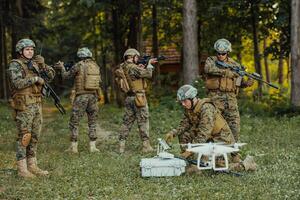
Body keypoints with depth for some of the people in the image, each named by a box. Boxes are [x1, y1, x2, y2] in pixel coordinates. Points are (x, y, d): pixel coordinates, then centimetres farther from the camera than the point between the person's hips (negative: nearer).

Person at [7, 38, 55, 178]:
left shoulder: (34, 64, 14)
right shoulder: (15, 65, -7)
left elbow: (51, 75, 11)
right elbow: (18, 83, -22)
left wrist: (42, 65, -5)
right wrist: (36, 79, -17)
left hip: (37, 105, 7)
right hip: (23, 106, -7)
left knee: (35, 137, 9)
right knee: (24, 137, -6)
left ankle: (32, 166, 15)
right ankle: (22, 169, -2)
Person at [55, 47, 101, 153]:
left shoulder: (79, 66, -6)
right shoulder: (96, 66, 8)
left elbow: (65, 76, 4)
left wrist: (62, 67, 21)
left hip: (81, 96, -4)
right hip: (93, 96, 4)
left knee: (74, 122, 5)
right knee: (92, 122, 12)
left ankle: (73, 146, 3)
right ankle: (92, 146, 8)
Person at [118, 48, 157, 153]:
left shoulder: (122, 68, 9)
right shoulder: (133, 68, -16)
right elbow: (148, 74, -13)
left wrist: (140, 68, 8)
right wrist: (149, 64, 2)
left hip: (128, 98, 8)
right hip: (138, 97, -8)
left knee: (127, 121, 11)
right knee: (143, 122, 0)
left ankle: (121, 146, 9)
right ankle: (146, 146, 3)